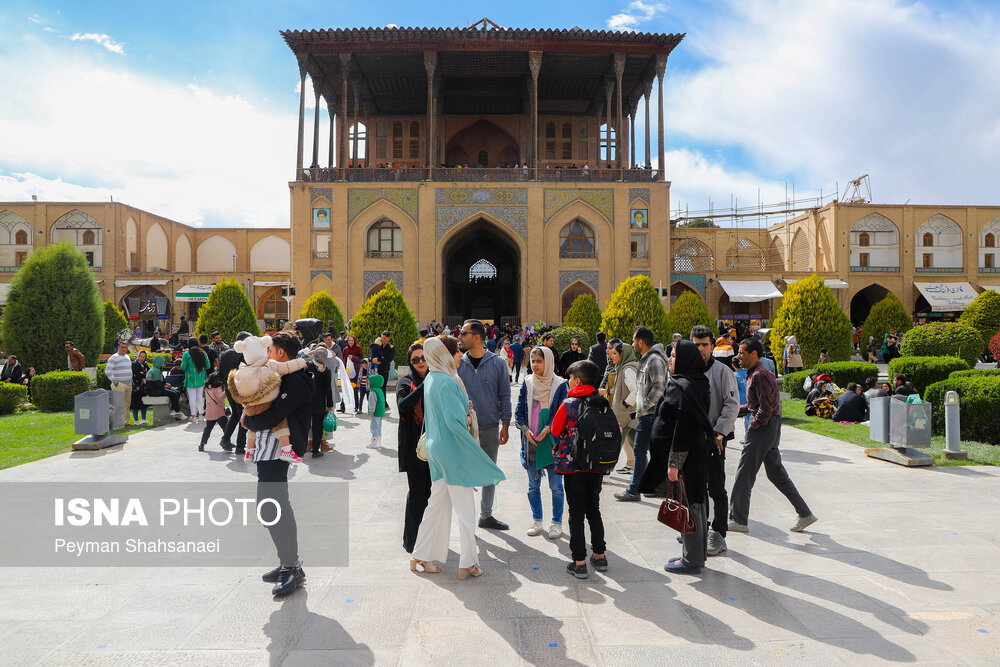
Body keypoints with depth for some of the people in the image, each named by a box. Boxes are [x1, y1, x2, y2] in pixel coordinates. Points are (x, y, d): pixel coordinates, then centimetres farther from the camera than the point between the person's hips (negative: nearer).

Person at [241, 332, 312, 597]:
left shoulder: (295, 382, -16)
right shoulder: (283, 378, 16)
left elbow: (271, 417, -24)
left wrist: (248, 421, -6)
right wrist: (251, 415, 1)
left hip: (275, 452, -11)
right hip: (268, 451, 11)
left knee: (270, 509, -9)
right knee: (277, 508, 17)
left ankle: (293, 568, 1)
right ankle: (288, 564, 29)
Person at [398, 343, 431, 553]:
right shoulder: (406, 382, -2)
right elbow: (402, 405, -22)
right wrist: (423, 387, -29)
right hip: (414, 443, -4)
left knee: (432, 490, 8)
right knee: (417, 491, -3)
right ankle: (412, 541, 9)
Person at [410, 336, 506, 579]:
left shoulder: (431, 379, 9)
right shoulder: (447, 382, -21)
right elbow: (455, 420, -25)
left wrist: (465, 415, 9)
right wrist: (468, 419, -8)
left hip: (436, 448, 9)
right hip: (453, 450, -9)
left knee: (437, 503, 17)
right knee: (465, 507, 3)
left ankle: (420, 556, 26)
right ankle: (467, 563, 12)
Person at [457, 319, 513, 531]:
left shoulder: (497, 363, -2)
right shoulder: (458, 363, -1)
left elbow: (504, 394, 1)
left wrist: (505, 425, -2)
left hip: (491, 426, 1)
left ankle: (486, 515, 27)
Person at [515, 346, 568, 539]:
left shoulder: (559, 385, -3)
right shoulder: (527, 383, 6)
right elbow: (519, 411, 7)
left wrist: (548, 429, -17)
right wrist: (525, 429, -9)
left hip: (552, 441, -3)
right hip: (531, 442, 3)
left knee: (556, 485, 4)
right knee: (533, 485, 12)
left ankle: (557, 523, 17)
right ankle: (537, 521, 25)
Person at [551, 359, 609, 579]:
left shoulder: (568, 404, -11)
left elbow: (555, 431, -1)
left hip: (573, 467, -4)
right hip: (597, 467, 4)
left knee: (576, 515, 4)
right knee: (594, 511, 18)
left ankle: (579, 562, 7)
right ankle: (600, 556, 25)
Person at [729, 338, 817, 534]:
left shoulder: (760, 375, -17)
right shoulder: (753, 374, 15)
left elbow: (766, 407, -22)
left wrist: (753, 425, -13)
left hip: (764, 428, -10)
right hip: (771, 429, 10)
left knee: (744, 473, -4)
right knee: (776, 473, 15)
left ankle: (738, 520, 3)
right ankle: (805, 514, 21)